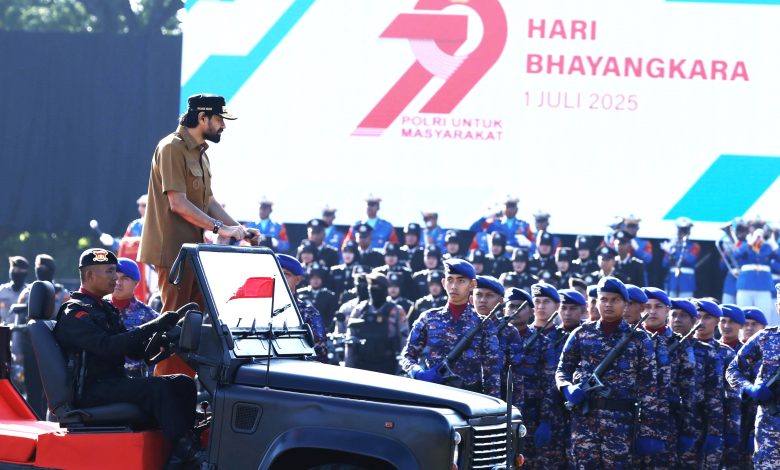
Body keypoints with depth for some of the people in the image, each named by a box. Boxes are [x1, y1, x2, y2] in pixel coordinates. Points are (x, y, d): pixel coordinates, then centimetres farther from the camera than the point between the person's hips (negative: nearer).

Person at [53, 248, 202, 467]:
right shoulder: (75, 313, -11)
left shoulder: (105, 309, 20)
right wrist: (154, 326, -30)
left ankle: (179, 452, -15)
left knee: (183, 383, -5)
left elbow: (134, 350, 16)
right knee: (157, 387, -30)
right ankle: (188, 450, -32)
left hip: (114, 382, 9)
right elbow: (107, 347, -27)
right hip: (91, 391, -9)